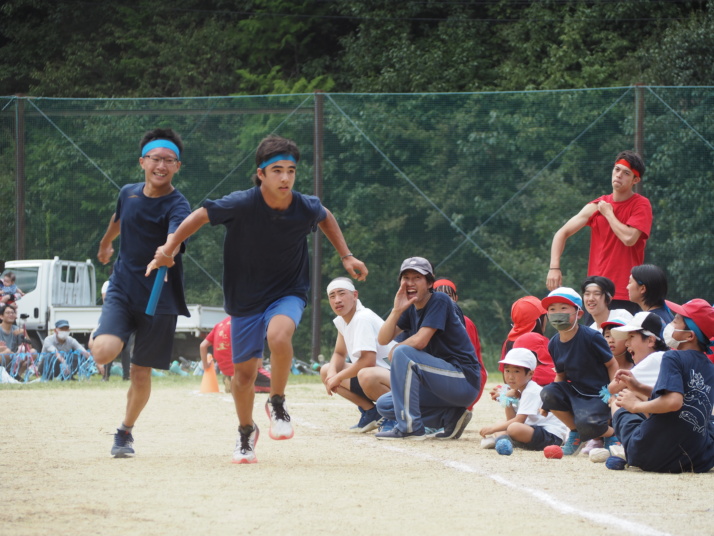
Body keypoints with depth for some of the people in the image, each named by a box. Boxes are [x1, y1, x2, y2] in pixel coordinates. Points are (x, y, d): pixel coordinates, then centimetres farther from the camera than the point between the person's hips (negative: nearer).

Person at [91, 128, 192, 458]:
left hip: (159, 297, -3)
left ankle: (126, 431, 26)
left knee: (141, 374, 3)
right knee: (103, 352, -22)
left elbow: (176, 236, -37)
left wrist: (166, 254, -60)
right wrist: (105, 244, 44)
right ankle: (118, 339, 15)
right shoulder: (129, 193, 1)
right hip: (122, 289, 3)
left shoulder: (177, 206, -14)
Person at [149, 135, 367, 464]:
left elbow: (325, 217, 10)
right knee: (244, 373, 7)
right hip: (245, 298, 0)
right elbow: (200, 216, -10)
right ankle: (246, 432, 37)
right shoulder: (242, 205, -24)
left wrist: (346, 257, 11)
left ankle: (277, 404, -7)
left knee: (278, 335, -33)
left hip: (288, 292, 0)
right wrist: (168, 250, -13)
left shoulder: (306, 208, -15)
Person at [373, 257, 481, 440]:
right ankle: (450, 417, 4)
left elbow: (420, 341, -21)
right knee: (384, 405, 6)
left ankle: (410, 427, -24)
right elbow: (383, 339, 2)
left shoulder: (440, 301, -12)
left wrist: (394, 350, -3)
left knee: (402, 353, -25)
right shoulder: (411, 309, 12)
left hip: (465, 381, -9)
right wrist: (397, 310, -12)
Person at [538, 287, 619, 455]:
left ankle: (613, 433, 6)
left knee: (587, 425, -31)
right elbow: (561, 375, 11)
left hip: (598, 396, -6)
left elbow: (612, 365, -9)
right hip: (575, 392, 6)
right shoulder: (554, 344, 1)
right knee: (548, 393, -20)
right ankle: (575, 432, 2)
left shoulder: (591, 337, -17)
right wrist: (552, 400, -5)